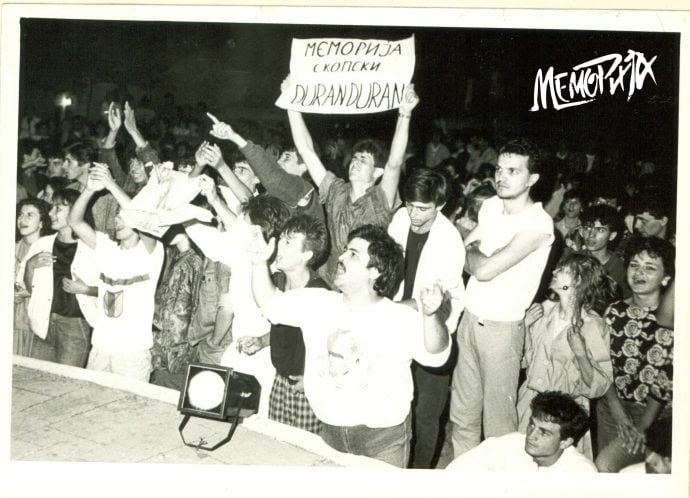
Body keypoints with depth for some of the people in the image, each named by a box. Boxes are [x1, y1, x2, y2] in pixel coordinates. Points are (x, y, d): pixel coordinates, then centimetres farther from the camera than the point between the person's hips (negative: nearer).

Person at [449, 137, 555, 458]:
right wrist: (478, 255, -4)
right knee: (462, 413, 15)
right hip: (470, 318, 7)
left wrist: (471, 252, -2)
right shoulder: (491, 206, 5)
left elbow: (484, 269, -22)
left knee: (497, 418, 2)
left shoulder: (537, 224, -18)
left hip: (502, 327, -7)